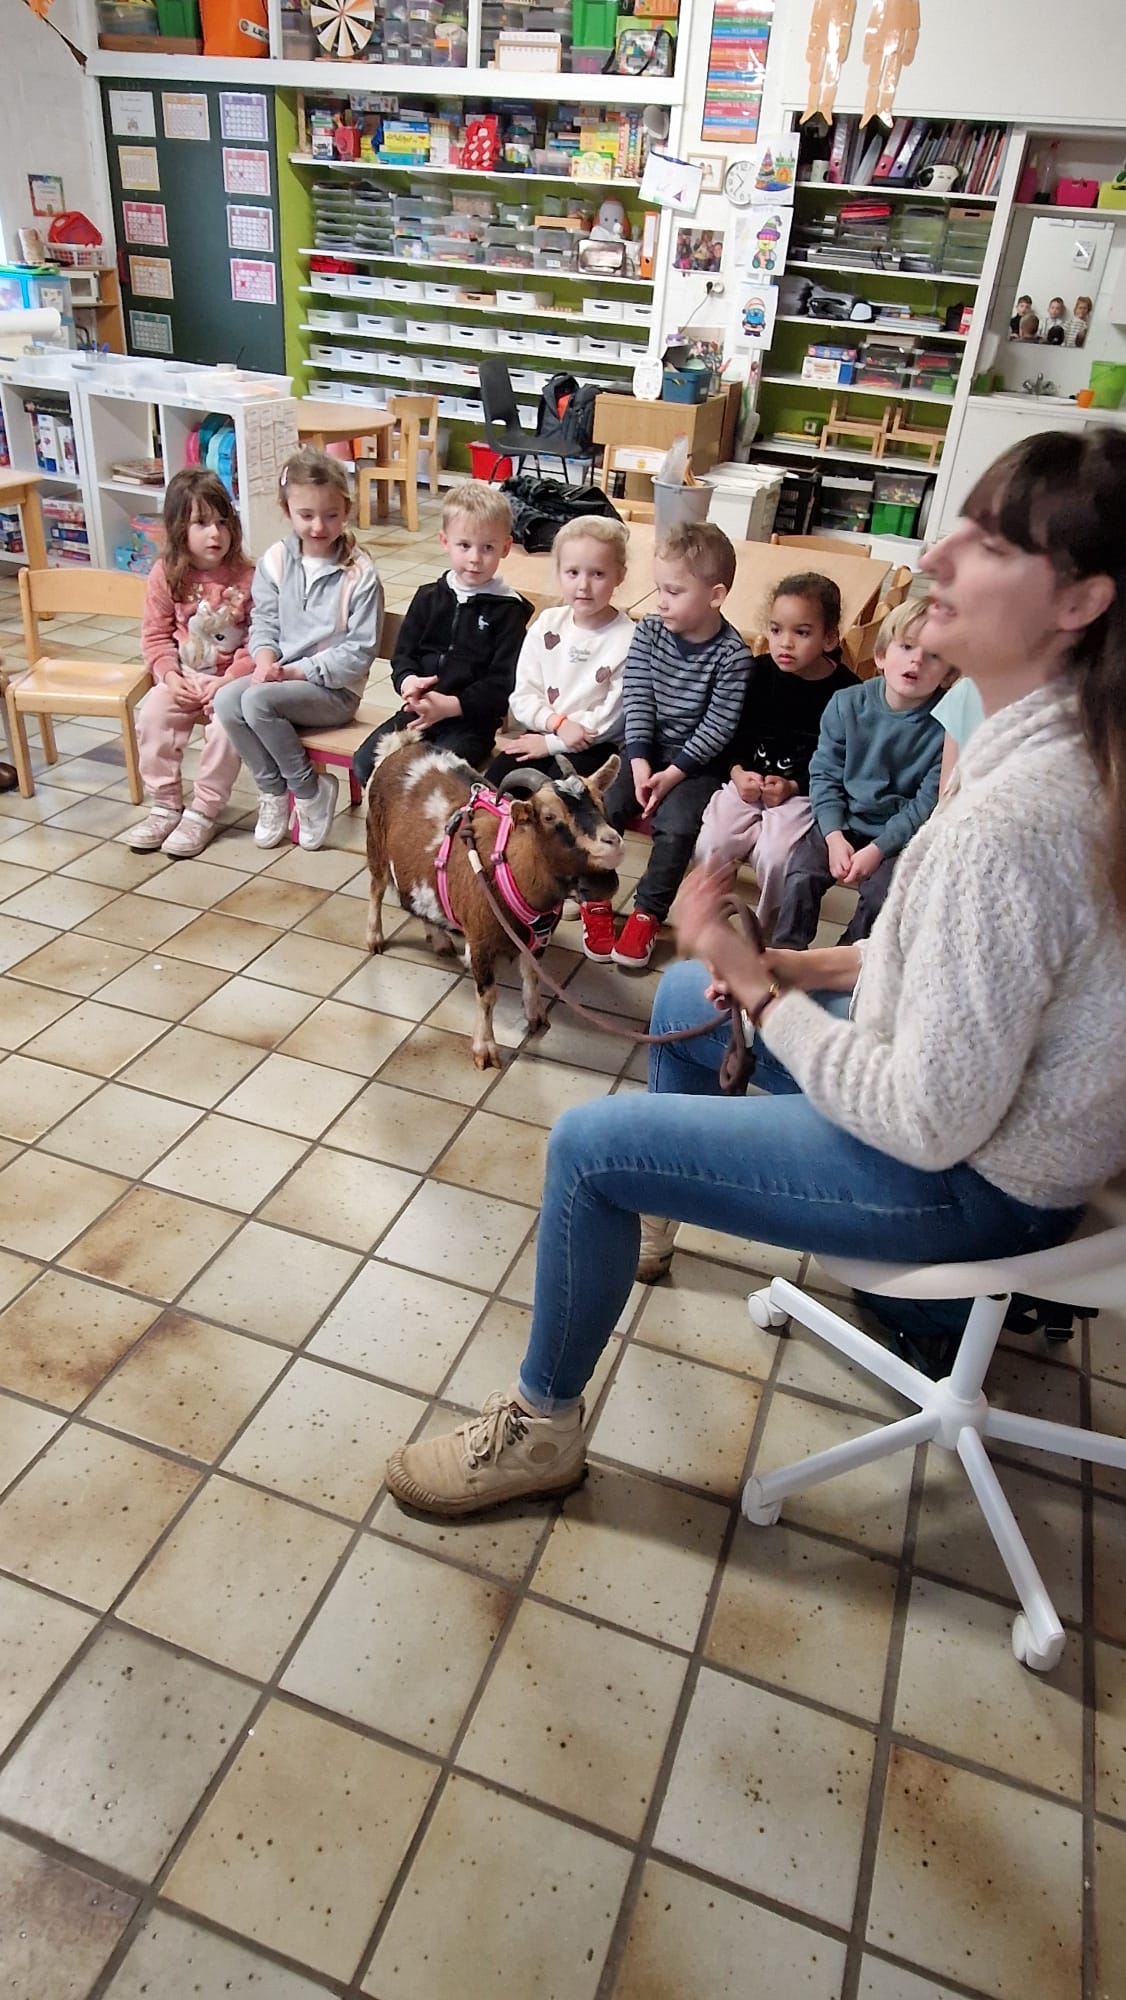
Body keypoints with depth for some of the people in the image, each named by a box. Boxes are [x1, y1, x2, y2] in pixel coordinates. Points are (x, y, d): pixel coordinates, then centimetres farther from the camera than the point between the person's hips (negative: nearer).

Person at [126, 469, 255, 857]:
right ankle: (164, 806, -5)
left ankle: (204, 812, -13)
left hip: (233, 679, -3)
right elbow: (156, 635, 4)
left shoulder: (246, 577, -11)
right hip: (185, 679, 3)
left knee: (228, 721, -30)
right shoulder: (166, 575, -2)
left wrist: (230, 680, -19)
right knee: (152, 713, -21)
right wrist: (171, 676, -13)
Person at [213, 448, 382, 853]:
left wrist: (295, 671, -17)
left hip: (335, 689, -5)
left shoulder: (359, 573, -11)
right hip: (281, 677, 5)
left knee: (257, 701, -28)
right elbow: (263, 623, 7)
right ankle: (273, 789, -2)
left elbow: (359, 652, -13)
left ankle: (310, 791, -8)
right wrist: (266, 662, -16)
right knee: (226, 701, -21)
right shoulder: (275, 561, 3)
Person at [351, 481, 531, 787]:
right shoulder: (428, 598, 11)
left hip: (471, 719, -5)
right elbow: (403, 653, 13)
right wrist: (407, 680, -12)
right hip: (419, 710, 5)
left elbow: (503, 682, -9)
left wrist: (450, 705, -19)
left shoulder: (508, 609, -3)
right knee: (365, 761, -11)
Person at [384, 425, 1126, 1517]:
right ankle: (662, 1197, 46)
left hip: (974, 1176, -9)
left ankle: (541, 1424, 15)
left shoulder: (1010, 819, -34)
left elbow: (932, 1126, -29)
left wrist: (757, 986, -18)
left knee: (589, 1146, -9)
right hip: (1011, 1099, 9)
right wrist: (824, 966, -1)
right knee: (682, 995, 20)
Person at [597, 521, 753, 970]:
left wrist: (675, 772, -20)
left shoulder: (732, 655, -13)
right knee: (600, 809, -16)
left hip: (697, 760, -4)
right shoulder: (648, 633, -2)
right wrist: (639, 762, -16)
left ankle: (647, 913, -8)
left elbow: (719, 726, -15)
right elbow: (637, 700, -5)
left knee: (676, 826, -25)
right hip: (646, 749, 4)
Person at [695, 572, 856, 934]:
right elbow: (734, 730, 6)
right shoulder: (759, 671, 0)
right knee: (710, 844, -19)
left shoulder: (844, 690, -11)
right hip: (749, 779, 4)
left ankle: (769, 925, 2)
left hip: (803, 791, -3)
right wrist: (738, 772, -10)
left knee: (774, 855, -23)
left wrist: (793, 787, -17)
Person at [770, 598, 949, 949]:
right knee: (800, 876, -18)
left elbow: (927, 804, -12)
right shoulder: (846, 705, -6)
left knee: (880, 895, -23)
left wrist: (877, 849, -18)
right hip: (842, 822, 2)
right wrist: (834, 837, -15)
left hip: (901, 834, -2)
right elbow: (824, 774, -4)